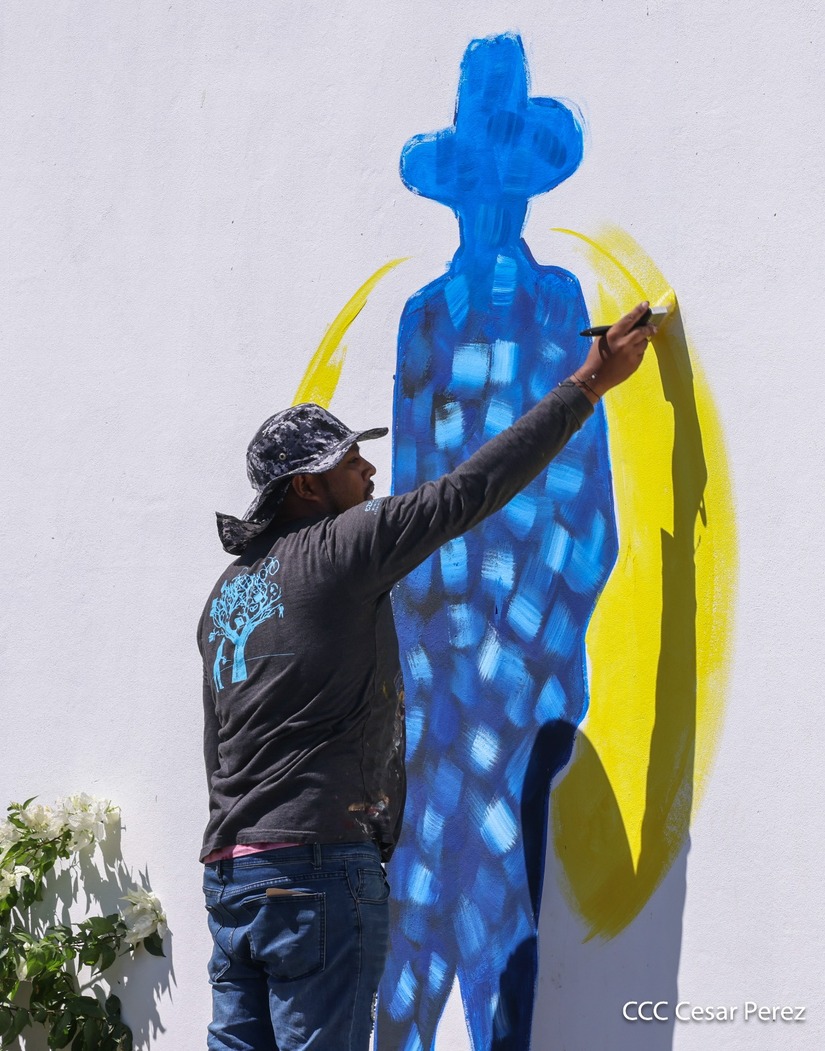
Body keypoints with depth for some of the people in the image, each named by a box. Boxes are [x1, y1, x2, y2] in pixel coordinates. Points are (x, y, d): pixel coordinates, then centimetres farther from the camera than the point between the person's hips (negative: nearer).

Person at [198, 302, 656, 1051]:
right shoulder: (336, 548, -5)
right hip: (316, 865, -8)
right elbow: (470, 490, -6)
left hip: (230, 871, 8)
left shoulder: (227, 594, 20)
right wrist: (589, 384, 1)